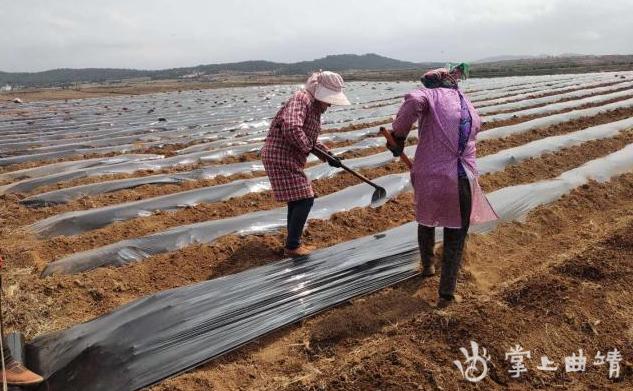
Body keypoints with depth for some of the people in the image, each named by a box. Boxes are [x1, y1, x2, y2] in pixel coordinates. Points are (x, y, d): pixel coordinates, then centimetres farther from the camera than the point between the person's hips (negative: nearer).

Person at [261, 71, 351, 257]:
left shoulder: (315, 106, 14)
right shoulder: (302, 99, -17)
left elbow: (310, 138, 24)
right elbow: (292, 128, -33)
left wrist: (327, 154, 14)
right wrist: (307, 147, -18)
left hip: (290, 158, 10)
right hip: (281, 157, -10)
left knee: (296, 200, 18)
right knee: (304, 199, -7)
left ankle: (293, 243, 29)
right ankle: (292, 246, 2)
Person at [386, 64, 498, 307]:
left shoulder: (432, 95, -1)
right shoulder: (468, 106, 16)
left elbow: (413, 100, -24)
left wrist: (398, 135, -14)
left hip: (429, 176, -2)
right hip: (462, 179, 3)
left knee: (426, 220, 27)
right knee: (455, 237, 15)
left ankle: (428, 265, 48)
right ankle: (447, 294, 20)